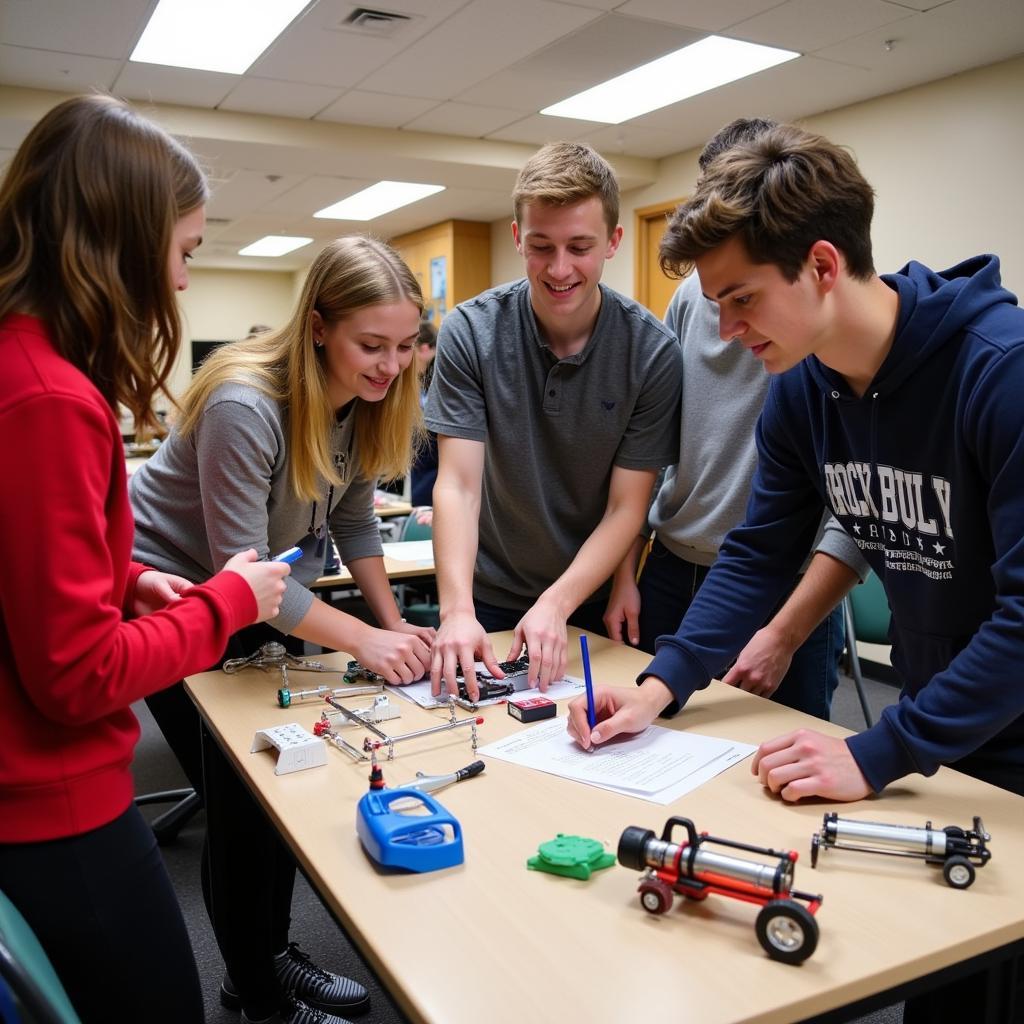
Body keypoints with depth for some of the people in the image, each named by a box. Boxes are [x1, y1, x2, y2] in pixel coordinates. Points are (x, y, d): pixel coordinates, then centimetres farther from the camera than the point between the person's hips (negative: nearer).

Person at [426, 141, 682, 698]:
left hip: (593, 596, 0)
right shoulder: (470, 332, -15)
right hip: (489, 598, 0)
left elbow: (627, 507, -14)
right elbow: (458, 484, -19)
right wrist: (456, 610, -32)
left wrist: (556, 605, -26)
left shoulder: (653, 352, -15)